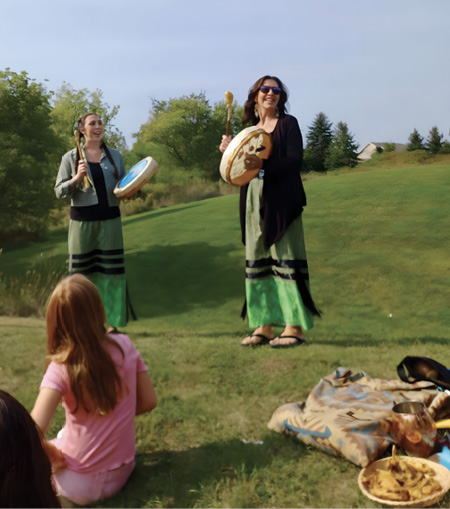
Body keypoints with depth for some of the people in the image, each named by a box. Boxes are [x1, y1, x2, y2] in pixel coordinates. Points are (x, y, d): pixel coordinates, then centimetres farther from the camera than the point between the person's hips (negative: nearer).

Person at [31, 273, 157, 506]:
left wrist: (52, 454, -10)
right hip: (122, 473, 4)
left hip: (81, 485, -4)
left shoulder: (61, 368, -21)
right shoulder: (124, 346, -13)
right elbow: (148, 402, -4)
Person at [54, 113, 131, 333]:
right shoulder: (70, 157, 2)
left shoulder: (115, 156, 9)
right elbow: (59, 191, 0)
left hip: (110, 220, 2)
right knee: (82, 273, 4)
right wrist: (77, 177, -16)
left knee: (111, 271, 3)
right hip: (82, 221, -2)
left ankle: (113, 324, 11)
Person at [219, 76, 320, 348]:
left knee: (285, 259, -8)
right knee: (257, 261, 4)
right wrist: (230, 152, 2)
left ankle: (295, 327, -3)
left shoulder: (288, 123, 2)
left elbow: (295, 161, -12)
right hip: (254, 203, 6)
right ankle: (264, 326, 11)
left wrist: (262, 164, -25)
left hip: (281, 201, -6)